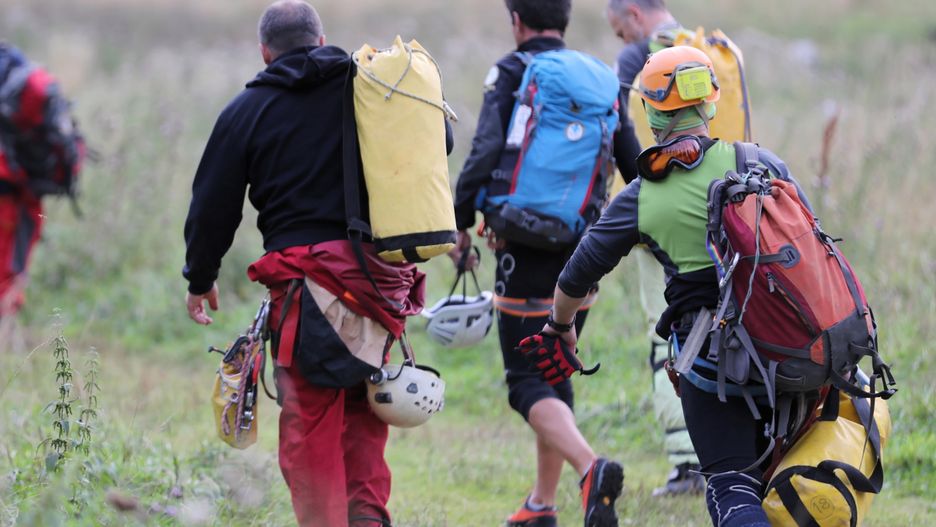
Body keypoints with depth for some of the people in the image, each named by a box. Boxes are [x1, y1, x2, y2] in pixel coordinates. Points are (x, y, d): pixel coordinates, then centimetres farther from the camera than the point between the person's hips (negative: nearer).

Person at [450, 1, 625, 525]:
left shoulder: (511, 74, -7)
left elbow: (486, 153, -17)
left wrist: (461, 222, -8)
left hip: (526, 255, -5)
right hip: (581, 257, 5)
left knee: (529, 383, -4)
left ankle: (591, 467, -29)